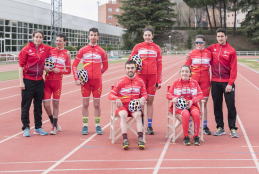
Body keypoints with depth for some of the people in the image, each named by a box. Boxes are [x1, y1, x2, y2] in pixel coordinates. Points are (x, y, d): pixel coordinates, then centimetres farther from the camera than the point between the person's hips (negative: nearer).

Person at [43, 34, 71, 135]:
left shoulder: (66, 54, 3)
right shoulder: (50, 51, 6)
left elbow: (68, 70, 4)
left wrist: (59, 70, -12)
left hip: (58, 81, -1)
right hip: (47, 81, 1)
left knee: (55, 104, 3)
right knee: (46, 104, -4)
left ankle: (54, 127, 13)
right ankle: (54, 123, 18)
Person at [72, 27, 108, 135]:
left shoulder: (102, 51, 4)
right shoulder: (83, 50, 3)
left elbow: (105, 67, 16)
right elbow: (74, 65, 6)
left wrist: (97, 74, 7)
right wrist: (76, 79, -3)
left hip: (97, 81, 0)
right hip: (85, 81, 0)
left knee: (97, 104, 4)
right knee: (85, 104, 2)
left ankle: (97, 126, 12)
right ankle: (85, 126, 8)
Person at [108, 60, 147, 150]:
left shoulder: (140, 81, 7)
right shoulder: (121, 82, 3)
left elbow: (144, 94, 15)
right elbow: (111, 94, 3)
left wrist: (143, 98, -10)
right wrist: (117, 99, -19)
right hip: (123, 106, -1)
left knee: (137, 115, -32)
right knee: (123, 115, -34)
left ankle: (140, 139, -40)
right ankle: (125, 139, -41)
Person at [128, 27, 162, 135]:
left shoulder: (157, 48, 7)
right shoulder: (138, 47, 6)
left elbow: (159, 65, 7)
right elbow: (130, 60, 12)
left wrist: (159, 81, 2)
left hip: (152, 76, 1)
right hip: (141, 75, -1)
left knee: (150, 101, 4)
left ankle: (149, 125, 9)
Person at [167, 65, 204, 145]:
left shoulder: (194, 82, 11)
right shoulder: (176, 82, 9)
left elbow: (201, 95, 5)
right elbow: (168, 94, 7)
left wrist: (192, 100, -13)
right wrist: (173, 98, -17)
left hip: (191, 105, 1)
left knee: (196, 114, -34)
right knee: (186, 114, -36)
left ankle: (196, 137, -20)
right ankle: (185, 137, -24)